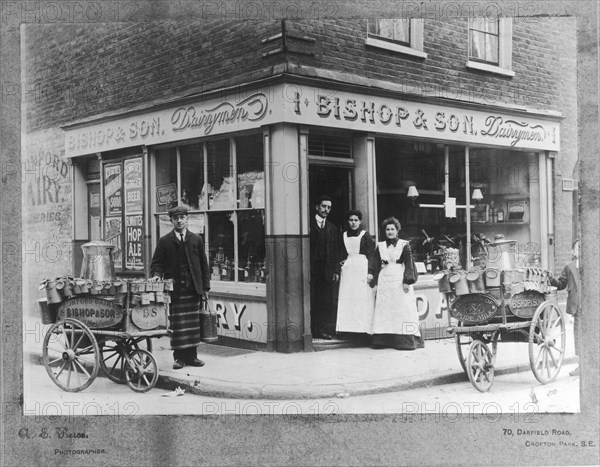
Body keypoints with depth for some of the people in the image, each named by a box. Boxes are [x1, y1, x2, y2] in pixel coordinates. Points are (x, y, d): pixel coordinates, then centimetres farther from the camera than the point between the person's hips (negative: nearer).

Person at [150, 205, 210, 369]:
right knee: (177, 324, -2)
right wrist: (156, 275, -16)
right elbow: (157, 263, 6)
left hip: (193, 288, 2)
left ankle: (191, 356, 14)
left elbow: (203, 265, 10)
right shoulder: (164, 241, 5)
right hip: (175, 289, -2)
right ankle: (179, 357, 6)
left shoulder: (196, 240, 10)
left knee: (193, 324, 5)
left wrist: (205, 287, 5)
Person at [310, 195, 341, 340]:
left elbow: (336, 251, 14)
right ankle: (313, 331, 0)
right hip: (312, 269, -4)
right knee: (312, 302, -4)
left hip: (327, 271, 4)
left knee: (328, 303, 0)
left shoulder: (333, 229, 18)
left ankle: (325, 330, 5)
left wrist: (336, 270, 4)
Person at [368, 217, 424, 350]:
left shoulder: (404, 245, 2)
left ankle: (405, 340, -5)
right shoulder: (380, 246, 12)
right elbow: (374, 262, 9)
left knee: (402, 308, -6)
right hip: (384, 280, 3)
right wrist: (371, 273, -10)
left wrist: (407, 281, -11)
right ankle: (383, 338, 0)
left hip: (400, 280, -3)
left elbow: (409, 264, -3)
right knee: (384, 308, -1)